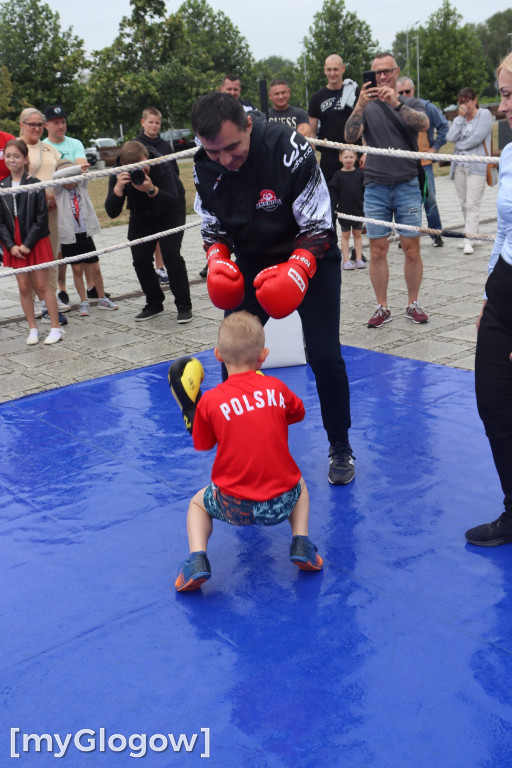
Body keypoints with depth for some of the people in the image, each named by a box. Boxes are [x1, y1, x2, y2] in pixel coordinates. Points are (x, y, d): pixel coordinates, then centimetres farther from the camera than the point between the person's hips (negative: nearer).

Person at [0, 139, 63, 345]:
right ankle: (33, 329, 17)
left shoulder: (35, 185, -7)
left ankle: (56, 328, 8)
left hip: (36, 243, -3)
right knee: (24, 287, 7)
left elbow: (41, 218, -10)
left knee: (42, 285, 0)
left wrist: (28, 244, -15)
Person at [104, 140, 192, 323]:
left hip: (170, 212, -3)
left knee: (171, 254, -17)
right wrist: (118, 187, -45)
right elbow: (112, 213, -29)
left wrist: (151, 190, -52)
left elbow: (173, 203, -37)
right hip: (142, 215, 4)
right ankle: (154, 304, 13)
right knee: (140, 258, -5)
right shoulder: (119, 175, -23)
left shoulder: (162, 166, -31)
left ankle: (184, 306, -6)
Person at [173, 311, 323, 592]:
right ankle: (300, 542, 14)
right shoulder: (277, 388, 1)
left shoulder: (210, 401, -6)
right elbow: (298, 413, 21)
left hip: (234, 506, -2)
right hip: (281, 503, 2)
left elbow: (202, 444, 8)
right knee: (299, 486, 36)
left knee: (198, 502, 29)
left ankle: (197, 558, 4)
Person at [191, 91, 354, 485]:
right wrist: (217, 259, -20)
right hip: (251, 263, 4)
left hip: (309, 256, -4)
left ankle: (340, 447, 12)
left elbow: (318, 228, -23)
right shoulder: (205, 167, -13)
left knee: (324, 356, -11)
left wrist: (296, 271, -39)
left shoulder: (290, 150, -28)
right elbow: (213, 227, 1)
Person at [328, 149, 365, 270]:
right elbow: (333, 194, -2)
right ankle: (346, 261, 9)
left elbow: (365, 191, 5)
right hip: (344, 210, -1)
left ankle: (359, 259, 15)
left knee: (358, 234, 10)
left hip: (358, 210, 1)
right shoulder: (338, 175, -3)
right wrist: (333, 209, -6)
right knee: (345, 235, 7)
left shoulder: (359, 173, 0)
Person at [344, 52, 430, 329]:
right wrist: (360, 106, -23)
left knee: (412, 248, 0)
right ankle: (382, 307, 11)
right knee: (377, 250, 1)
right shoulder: (367, 107, 8)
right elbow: (350, 137, -8)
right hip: (375, 187, 1)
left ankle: (413, 304, 14)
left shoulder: (412, 104, 7)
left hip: (407, 185, 0)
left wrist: (396, 103, -28)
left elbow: (423, 123, -15)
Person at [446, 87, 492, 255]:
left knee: (472, 204, -12)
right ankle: (470, 235, 17)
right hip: (459, 165, 6)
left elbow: (477, 137, -13)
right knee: (464, 204, 8)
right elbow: (451, 138, 0)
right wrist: (460, 118, -3)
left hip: (476, 166, -6)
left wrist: (460, 145, 0)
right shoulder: (460, 118, 16)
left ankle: (469, 241, -16)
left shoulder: (484, 114, -1)